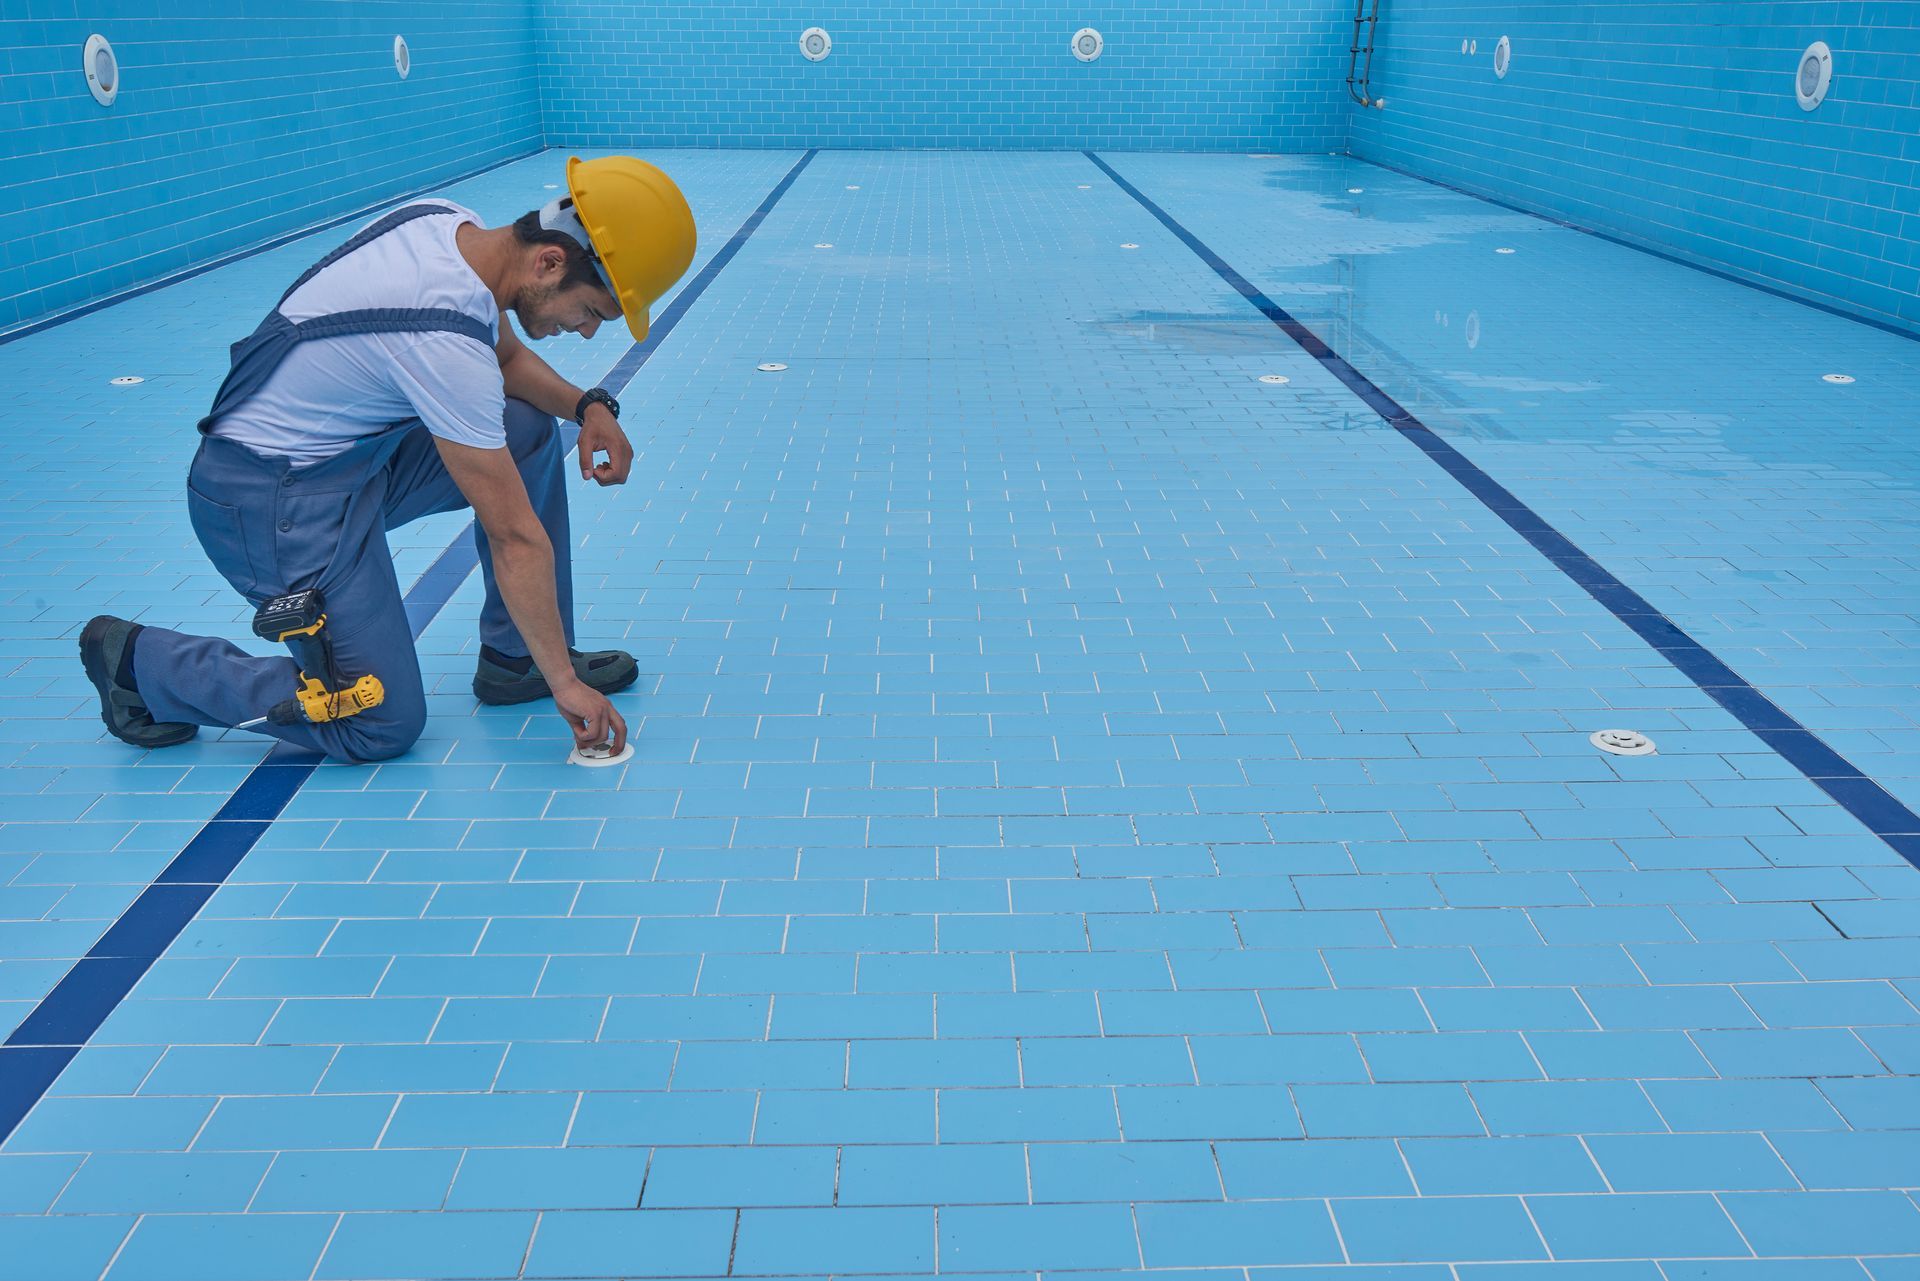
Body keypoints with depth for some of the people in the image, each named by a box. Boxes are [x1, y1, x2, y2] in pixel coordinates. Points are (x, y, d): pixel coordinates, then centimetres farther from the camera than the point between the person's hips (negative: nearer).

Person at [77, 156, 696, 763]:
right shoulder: (444, 339, -32)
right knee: (384, 726, -6)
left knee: (529, 428, 0)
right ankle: (139, 660, 7)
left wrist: (587, 405, -6)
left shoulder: (448, 220, -7)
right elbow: (516, 538, -26)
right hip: (277, 503, -9)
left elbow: (508, 357, 13)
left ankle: (516, 659, 10)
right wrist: (565, 683, -18)